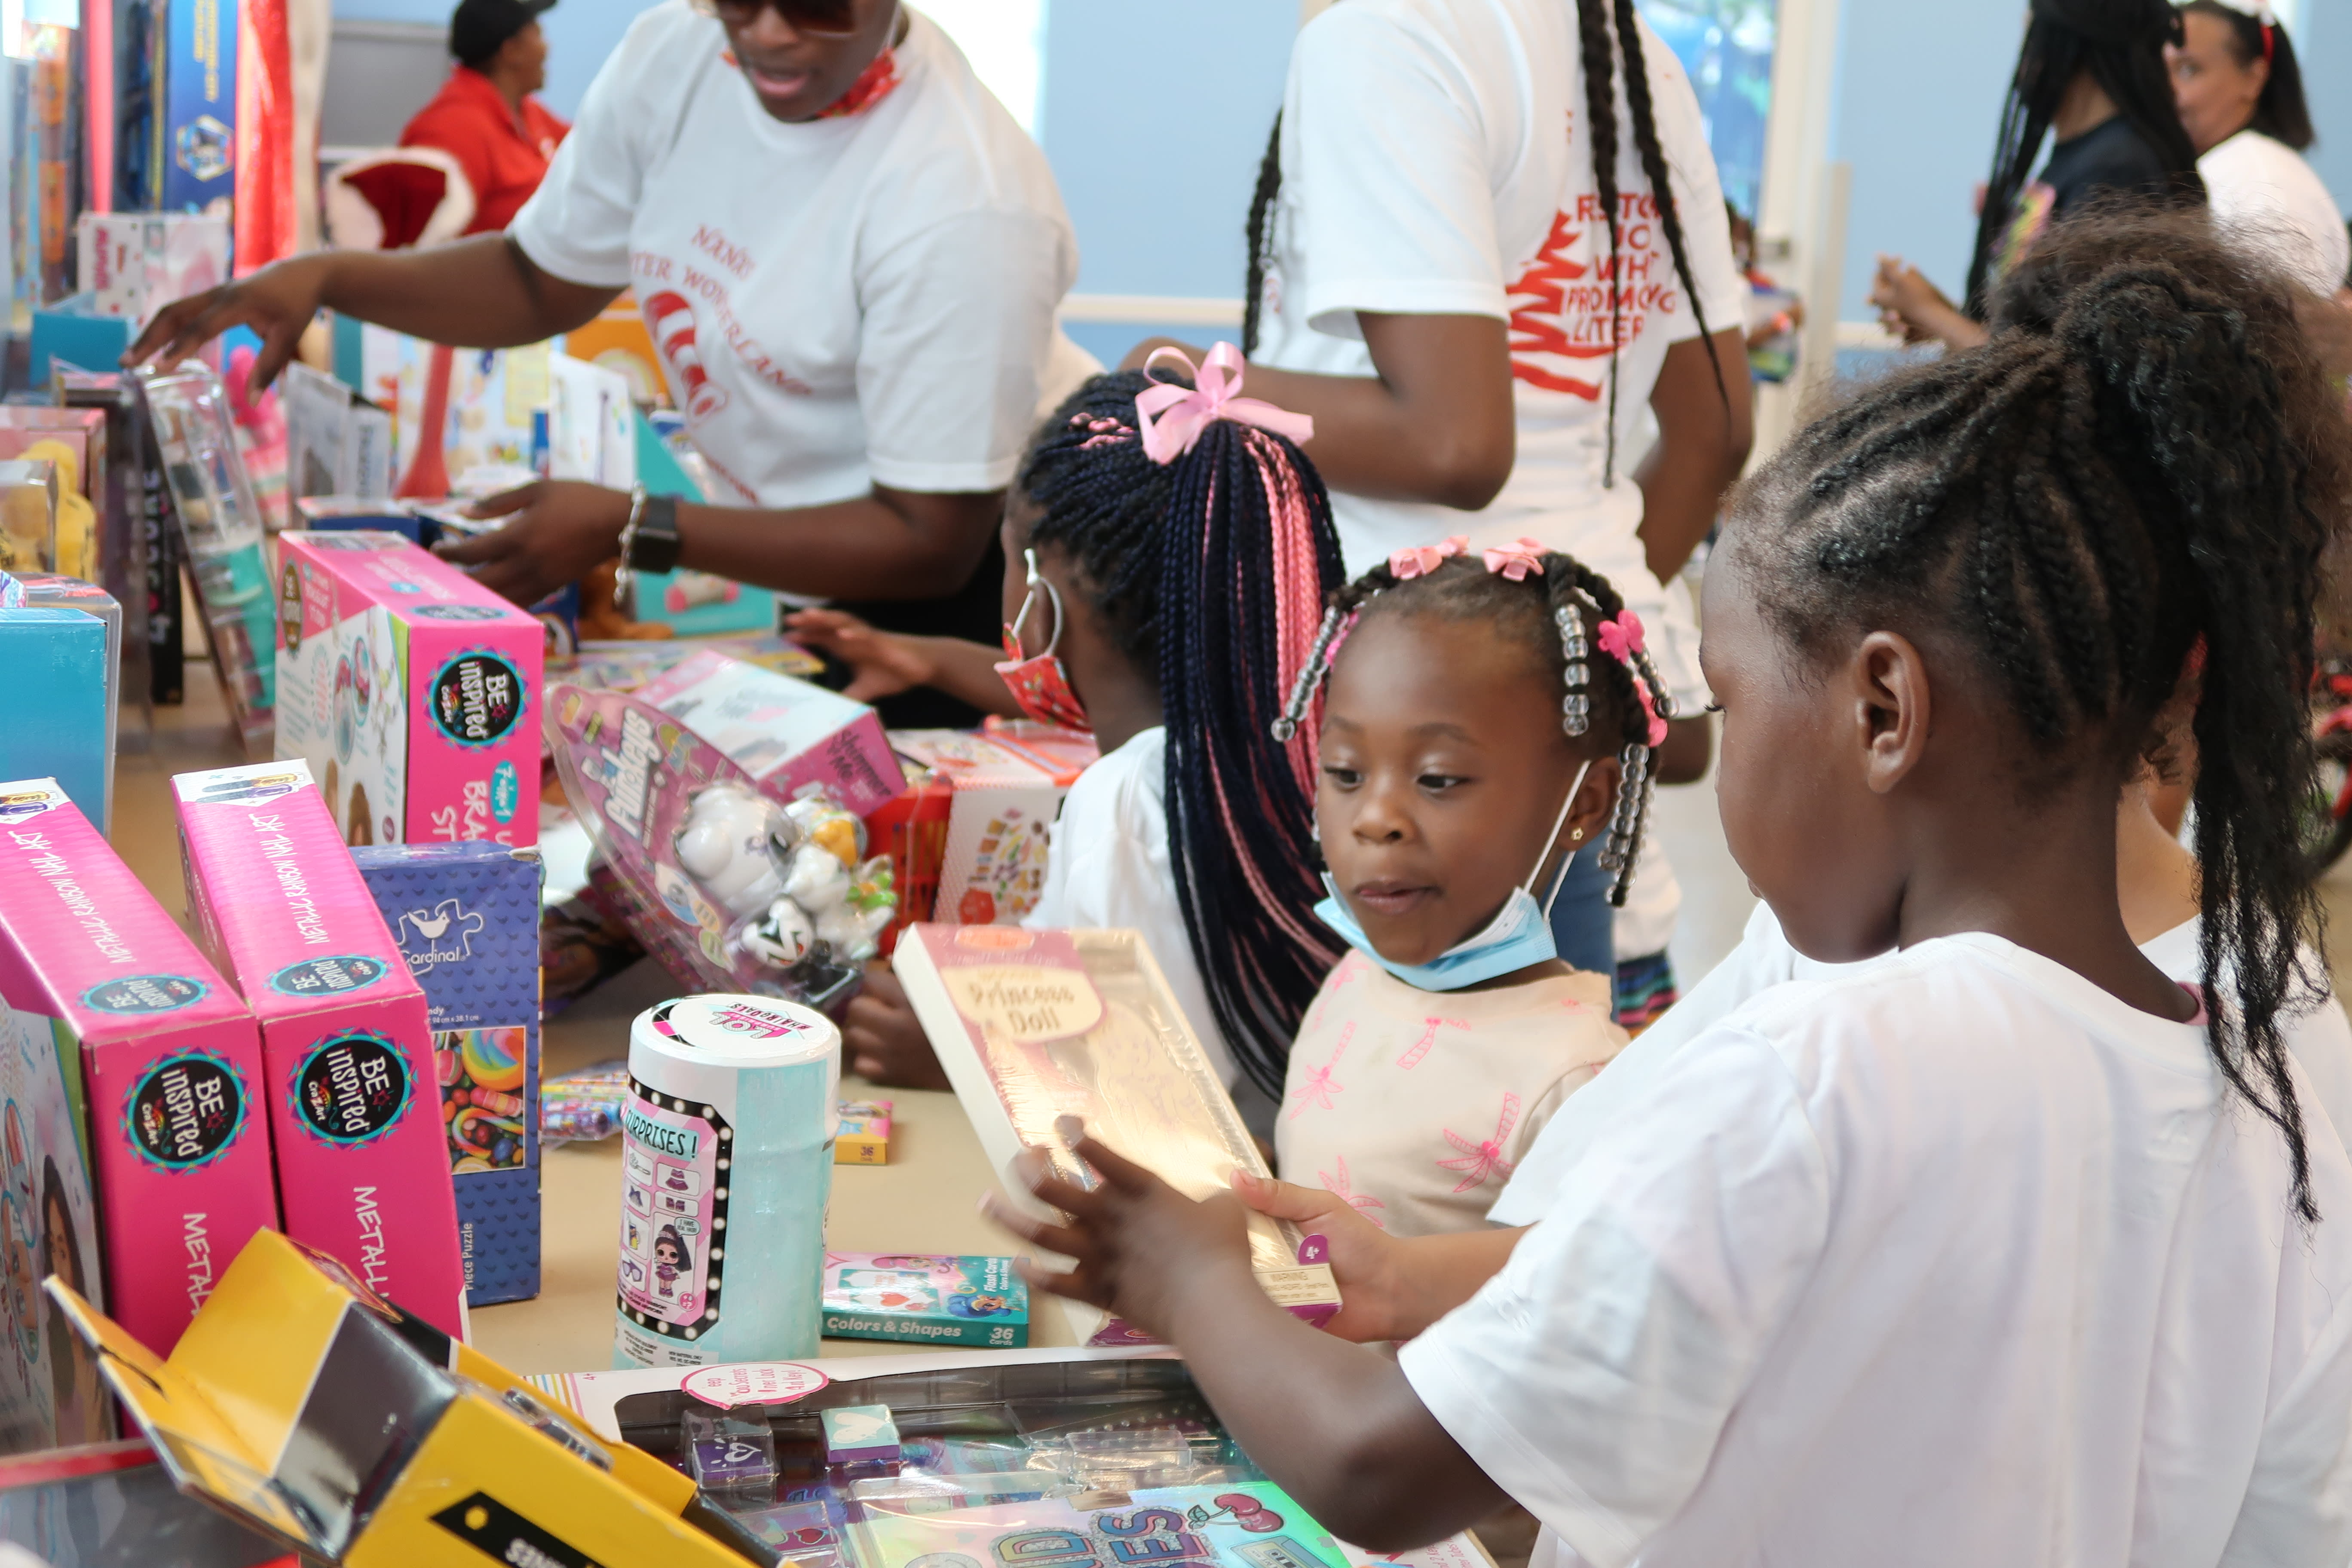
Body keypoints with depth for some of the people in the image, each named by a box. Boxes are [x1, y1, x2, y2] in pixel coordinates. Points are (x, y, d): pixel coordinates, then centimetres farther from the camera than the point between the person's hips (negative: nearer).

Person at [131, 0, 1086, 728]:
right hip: (837, 584, 7)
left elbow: (934, 541, -27)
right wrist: (325, 278, -11)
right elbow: (543, 282, 7)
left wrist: (629, 533, -29)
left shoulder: (963, 205, -31)